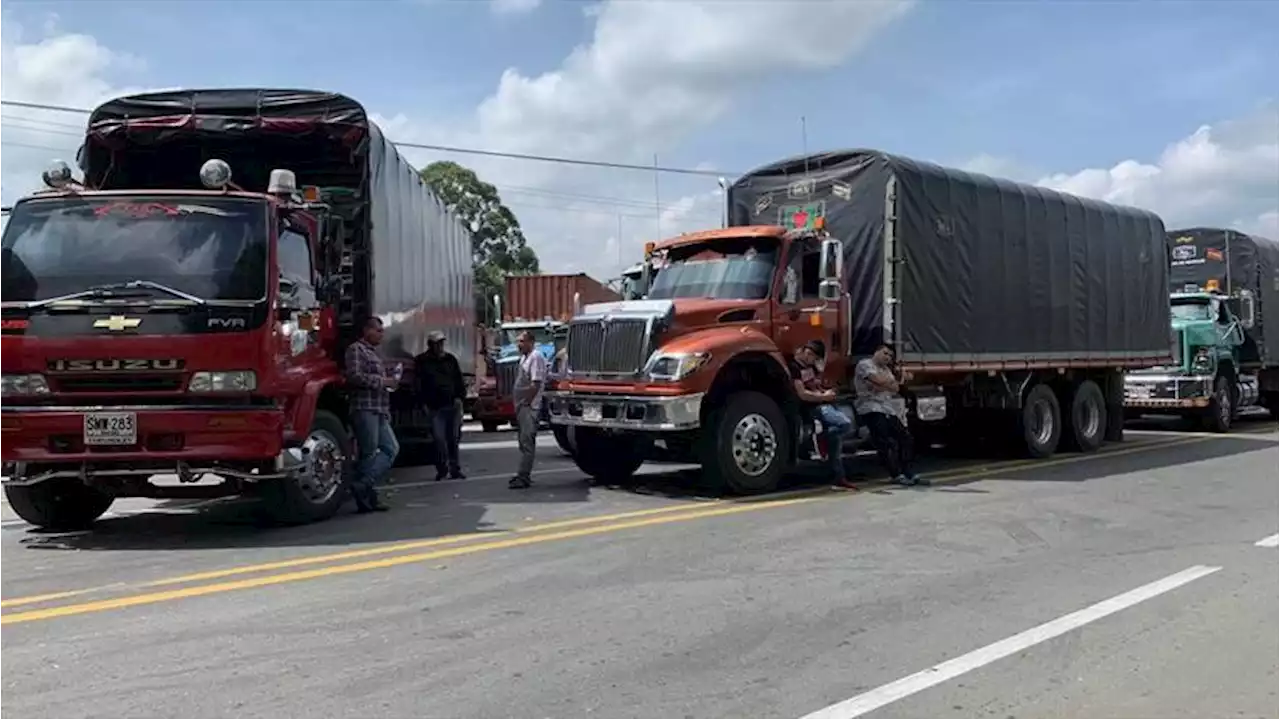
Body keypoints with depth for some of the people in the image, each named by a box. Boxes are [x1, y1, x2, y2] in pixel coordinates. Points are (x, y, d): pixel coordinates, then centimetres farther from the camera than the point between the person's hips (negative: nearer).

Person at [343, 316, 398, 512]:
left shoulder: (373, 352, 25)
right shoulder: (356, 349, -4)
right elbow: (355, 377, -17)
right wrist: (383, 381, -13)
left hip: (379, 411, 9)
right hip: (364, 409, -9)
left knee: (391, 448, 3)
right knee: (369, 454, -6)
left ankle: (363, 486, 2)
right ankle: (365, 493, 0)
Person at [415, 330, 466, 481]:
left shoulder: (451, 359, 12)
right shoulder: (421, 361, 3)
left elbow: (459, 380, 13)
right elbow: (418, 384, 2)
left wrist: (459, 397, 1)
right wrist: (424, 403, -5)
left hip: (453, 405, 3)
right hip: (435, 407, -3)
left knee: (453, 438, 5)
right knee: (439, 439, -9)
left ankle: (454, 469, 13)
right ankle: (442, 468, 5)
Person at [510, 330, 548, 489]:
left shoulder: (536, 357, -13)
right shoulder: (524, 357, 18)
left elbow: (536, 384, -20)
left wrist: (525, 403, -18)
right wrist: (518, 404, 15)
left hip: (529, 407, -10)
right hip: (522, 407, 10)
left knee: (527, 442, -10)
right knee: (524, 442, 14)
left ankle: (523, 478, -11)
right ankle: (524, 474, 21)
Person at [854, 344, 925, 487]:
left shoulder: (886, 369, 24)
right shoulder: (865, 364, -2)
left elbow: (895, 388, 8)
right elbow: (880, 380, -17)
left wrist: (881, 384, -9)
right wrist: (891, 380, 4)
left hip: (888, 408, 9)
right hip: (871, 408, -9)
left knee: (904, 437, 2)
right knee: (885, 441, -15)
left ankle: (909, 473, 5)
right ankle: (897, 475, -13)